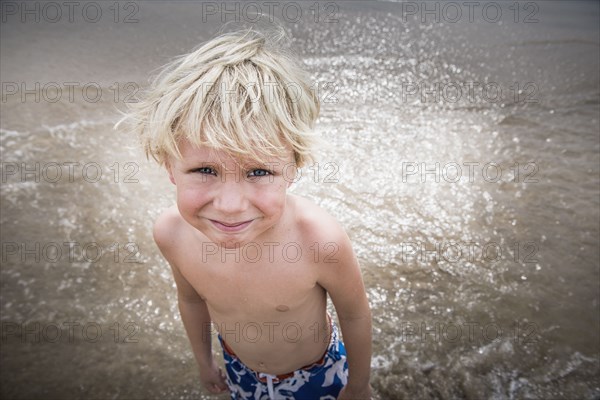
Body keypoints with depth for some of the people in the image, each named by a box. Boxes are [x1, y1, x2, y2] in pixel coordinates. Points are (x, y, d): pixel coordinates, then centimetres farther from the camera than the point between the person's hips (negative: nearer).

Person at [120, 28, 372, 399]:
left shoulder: (321, 239, -39)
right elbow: (191, 298, -6)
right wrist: (204, 359, 10)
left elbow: (355, 315, -19)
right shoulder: (171, 233, -27)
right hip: (241, 369, 2)